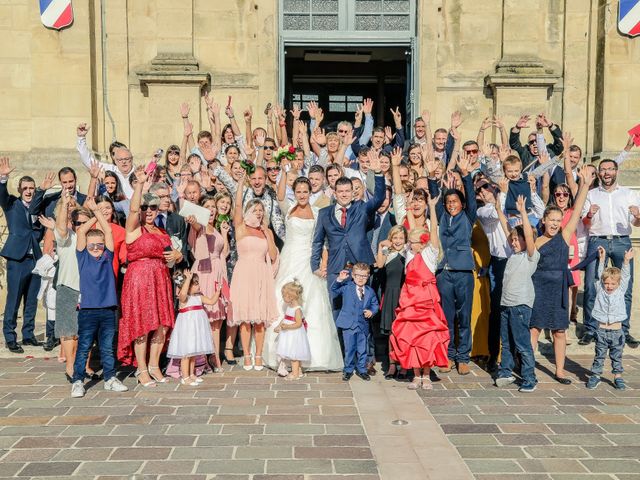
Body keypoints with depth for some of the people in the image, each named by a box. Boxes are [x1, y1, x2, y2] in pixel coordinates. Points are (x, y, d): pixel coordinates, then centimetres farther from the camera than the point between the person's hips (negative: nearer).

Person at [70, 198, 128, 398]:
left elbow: (108, 231, 4)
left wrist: (97, 210, 8)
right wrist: (94, 216, 9)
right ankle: (77, 381, 9)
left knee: (108, 347, 11)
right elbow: (81, 231, -3)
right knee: (83, 347, 2)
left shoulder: (107, 256, 9)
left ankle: (110, 378, 21)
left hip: (108, 309, 2)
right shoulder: (83, 257, 4)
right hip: (88, 309, -2)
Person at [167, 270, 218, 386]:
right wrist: (188, 278, -34)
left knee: (194, 352, 15)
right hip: (187, 326, -7)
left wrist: (217, 291, 6)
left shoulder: (199, 297, 9)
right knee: (186, 352, -3)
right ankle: (185, 377, 4)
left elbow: (212, 301, 10)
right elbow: (183, 293, -37)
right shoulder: (183, 297, -14)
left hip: (197, 327, 7)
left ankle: (191, 374, 27)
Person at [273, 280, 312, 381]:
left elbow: (299, 323, -25)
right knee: (292, 354, 16)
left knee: (293, 354, -1)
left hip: (294, 335, -9)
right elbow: (285, 319, 18)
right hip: (289, 334, 9)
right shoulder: (289, 307, 7)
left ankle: (295, 374, 7)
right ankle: (298, 371, 28)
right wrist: (279, 327, 14)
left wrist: (287, 326, -33)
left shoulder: (297, 309, -21)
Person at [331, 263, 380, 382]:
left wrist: (371, 311, -9)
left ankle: (361, 370, 27)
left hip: (363, 325, 2)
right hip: (349, 325, -2)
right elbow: (334, 290, -11)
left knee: (362, 349, 11)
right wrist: (339, 279, -25)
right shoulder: (346, 287, -3)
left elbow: (375, 305, 11)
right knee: (349, 349, 6)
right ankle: (348, 370, 22)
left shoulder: (370, 291, 4)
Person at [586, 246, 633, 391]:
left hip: (617, 331, 0)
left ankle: (618, 376, 20)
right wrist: (602, 259, 0)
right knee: (599, 355, 6)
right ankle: (595, 375, 12)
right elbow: (600, 275, 4)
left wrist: (626, 261, -9)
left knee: (617, 356, 10)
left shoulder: (620, 291, 4)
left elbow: (625, 276, 1)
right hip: (602, 330, 0)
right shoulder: (600, 290, 3)